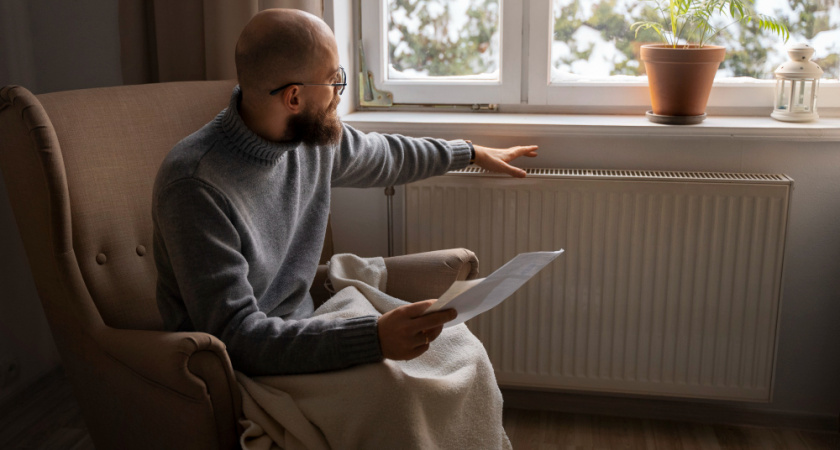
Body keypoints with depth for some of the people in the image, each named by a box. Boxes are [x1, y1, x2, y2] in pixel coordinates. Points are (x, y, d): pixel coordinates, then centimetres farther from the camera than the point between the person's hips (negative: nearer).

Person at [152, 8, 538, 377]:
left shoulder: (315, 136, -3)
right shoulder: (196, 187, -26)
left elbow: (385, 156, 20)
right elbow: (237, 336, -29)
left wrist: (473, 152, 32)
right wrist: (375, 338, -39)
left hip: (300, 333, 7)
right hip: (244, 368, -7)